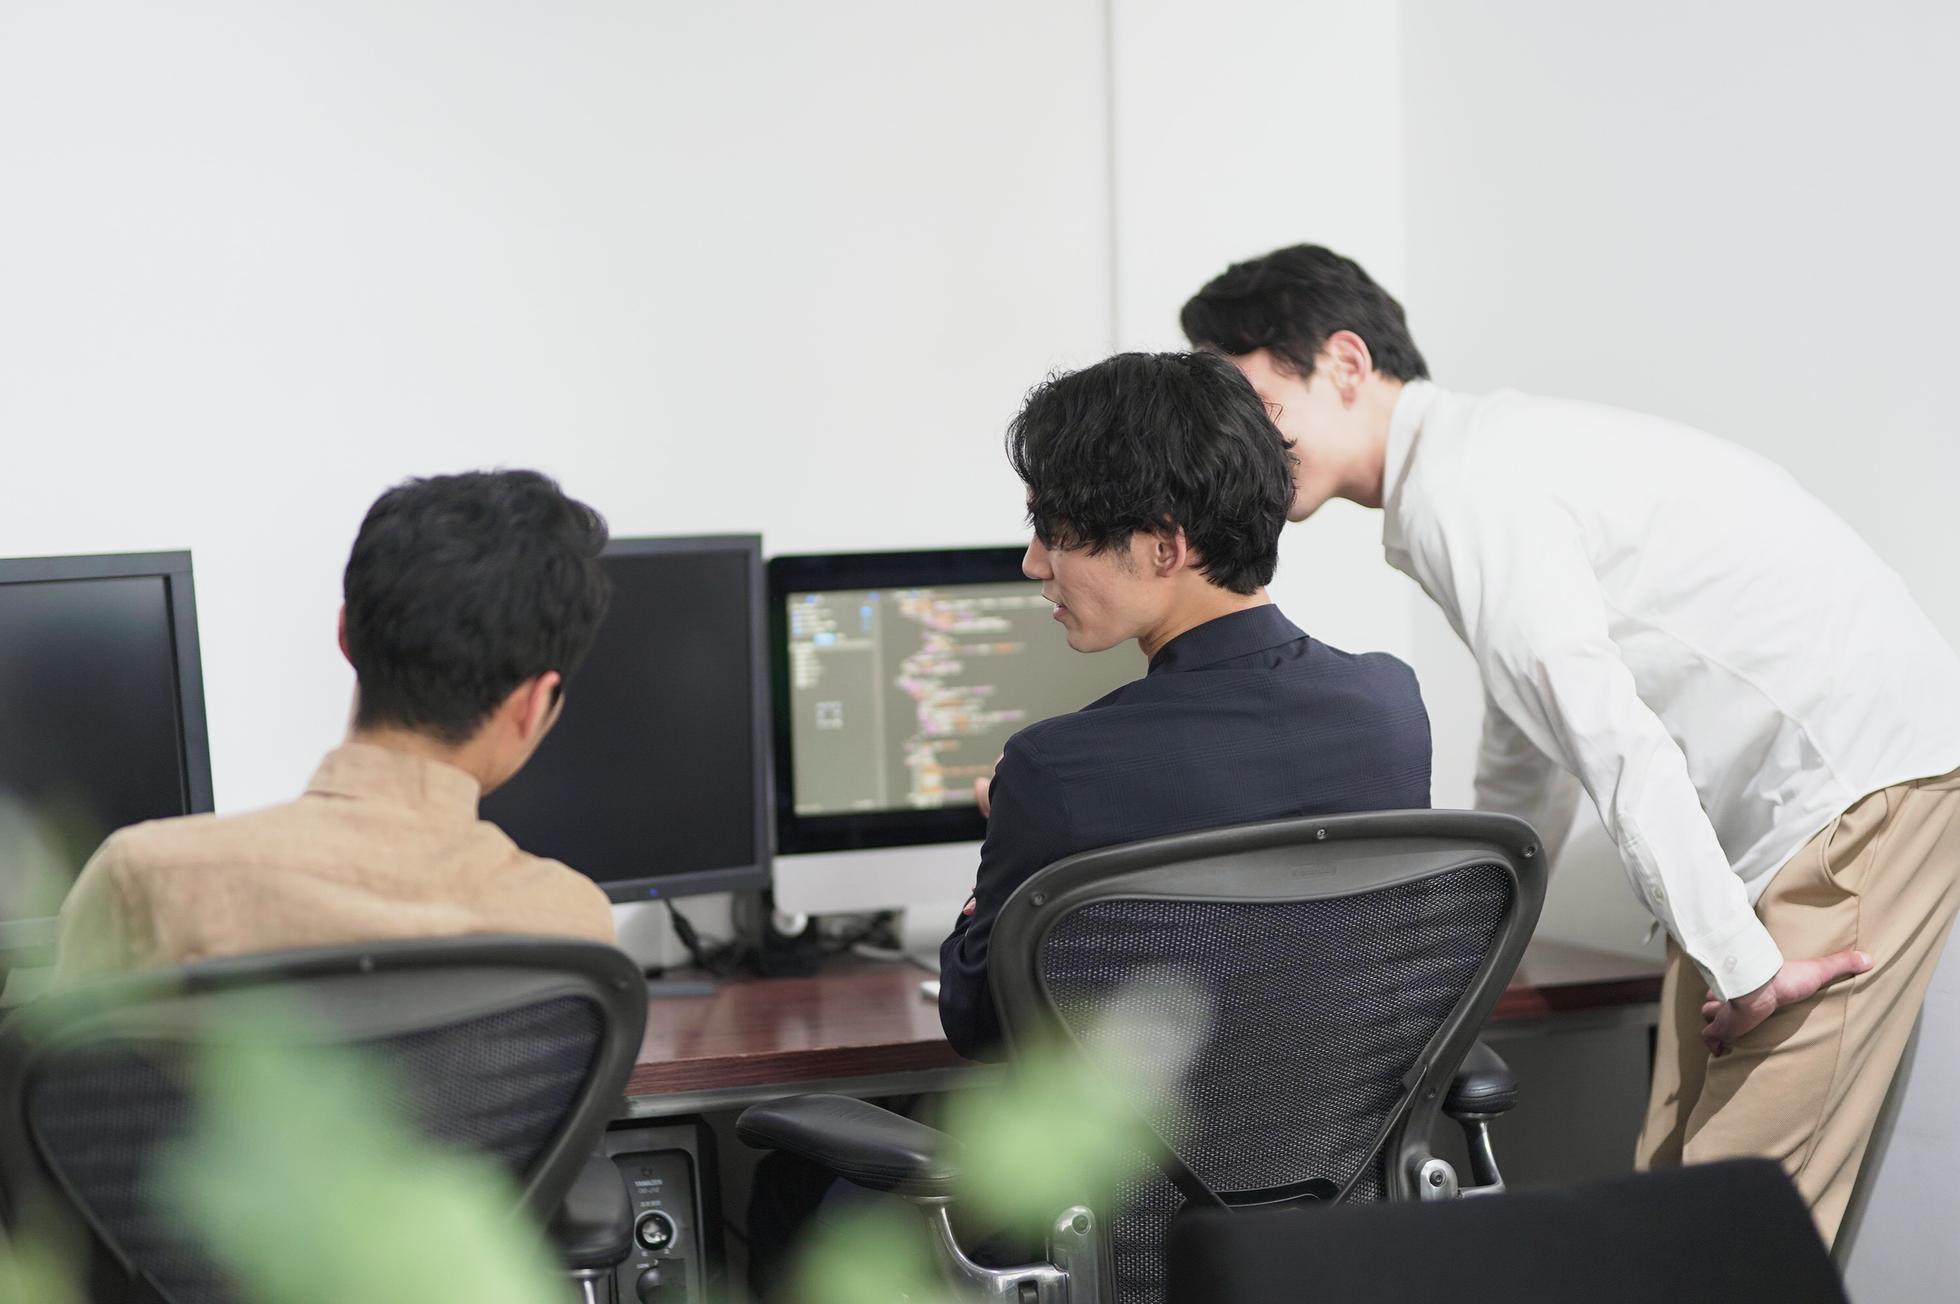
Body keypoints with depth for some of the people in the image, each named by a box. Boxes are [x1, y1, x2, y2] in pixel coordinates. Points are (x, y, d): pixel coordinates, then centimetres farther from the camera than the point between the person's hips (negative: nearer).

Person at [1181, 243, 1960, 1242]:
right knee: (1675, 1174, 8)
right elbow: (1529, 757, 29)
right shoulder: (1477, 469, 17)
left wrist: (1741, 965, -18)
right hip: (1774, 803, 10)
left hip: (1866, 776, -10)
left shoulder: (1463, 485, -15)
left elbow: (1612, 741, -22)